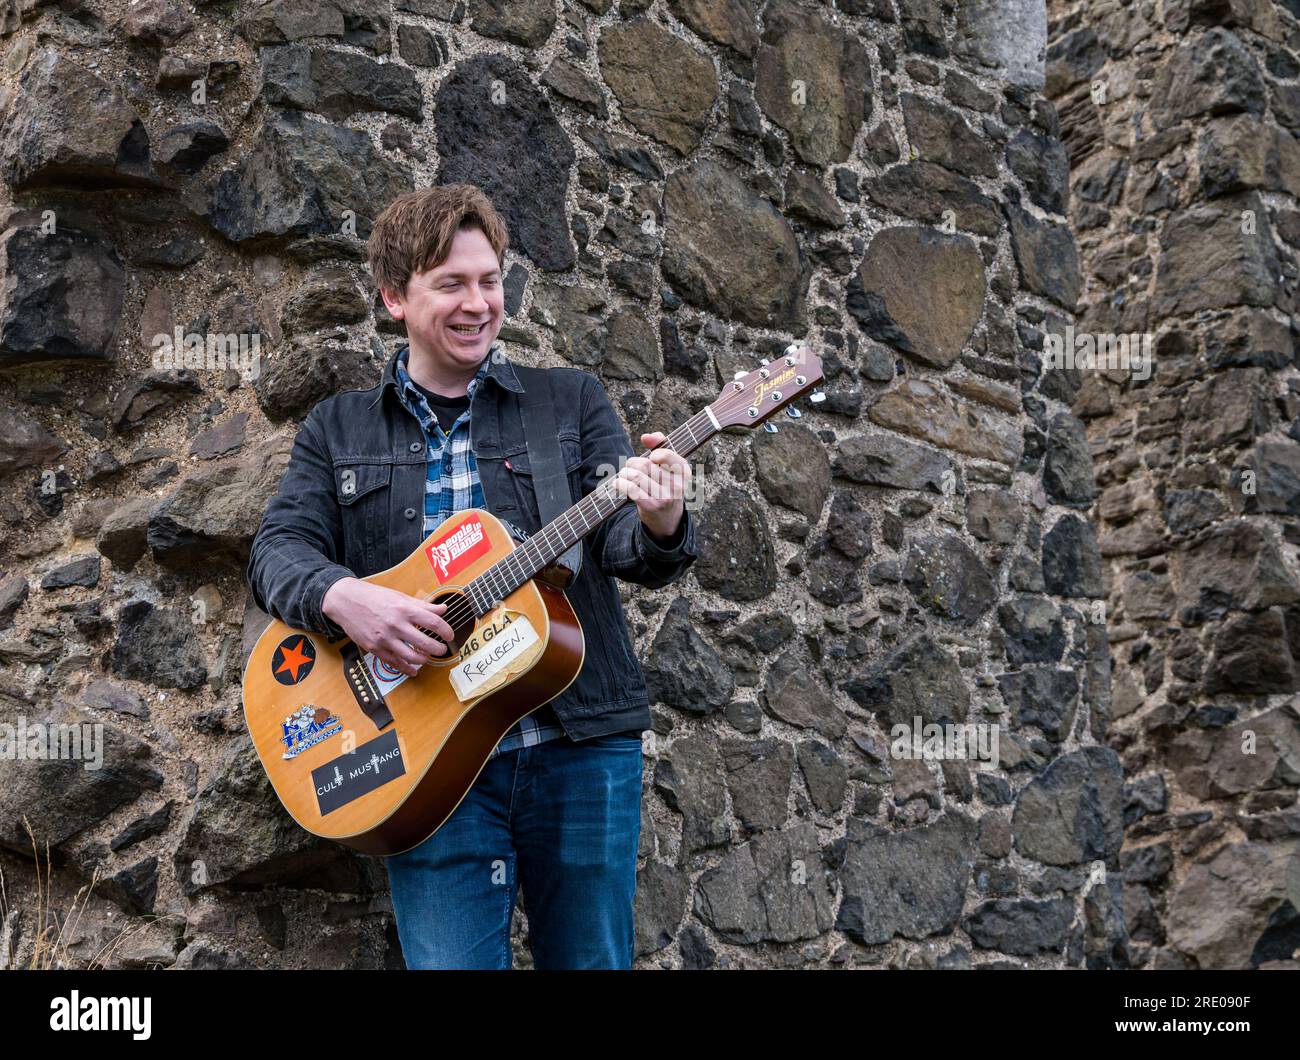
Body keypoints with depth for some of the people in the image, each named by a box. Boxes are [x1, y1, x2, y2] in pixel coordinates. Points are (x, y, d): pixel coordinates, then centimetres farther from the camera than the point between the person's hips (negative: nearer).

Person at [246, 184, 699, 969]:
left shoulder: (572, 400, 10)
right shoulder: (338, 429, 12)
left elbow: (622, 546, -1)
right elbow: (280, 549, 3)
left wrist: (659, 525, -25)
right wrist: (342, 596, -19)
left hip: (581, 744, 1)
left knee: (592, 957, 10)